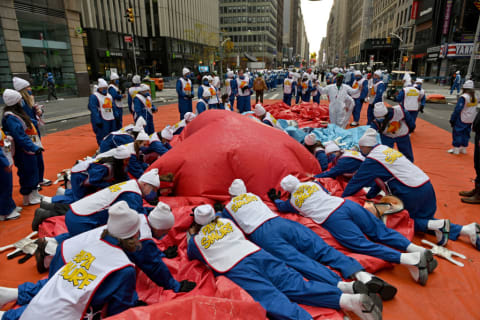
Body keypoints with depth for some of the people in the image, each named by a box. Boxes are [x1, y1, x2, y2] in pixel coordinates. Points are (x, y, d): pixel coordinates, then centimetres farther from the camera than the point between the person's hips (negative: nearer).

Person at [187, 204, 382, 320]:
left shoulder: (196, 240, 15)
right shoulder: (226, 221, 25)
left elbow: (191, 256, 36)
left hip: (236, 270, -4)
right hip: (257, 254, 5)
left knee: (272, 300, -21)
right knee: (294, 284, -8)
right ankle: (347, 299, -26)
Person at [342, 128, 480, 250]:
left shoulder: (372, 159, -9)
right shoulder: (387, 149, 16)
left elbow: (356, 182, -4)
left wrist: (342, 199, 9)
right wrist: (369, 195, 26)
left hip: (412, 192, -8)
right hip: (426, 185, 8)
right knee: (424, 218, 18)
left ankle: (436, 225, -7)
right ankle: (465, 229, 5)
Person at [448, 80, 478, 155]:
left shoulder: (463, 97, -18)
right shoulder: (475, 98, 4)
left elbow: (457, 109, -19)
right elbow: (475, 110, 12)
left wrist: (452, 119, -13)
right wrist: (472, 120, 20)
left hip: (461, 120, -7)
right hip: (470, 121, 7)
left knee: (457, 133, 2)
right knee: (466, 134, 15)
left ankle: (456, 149, 5)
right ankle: (464, 149, 23)